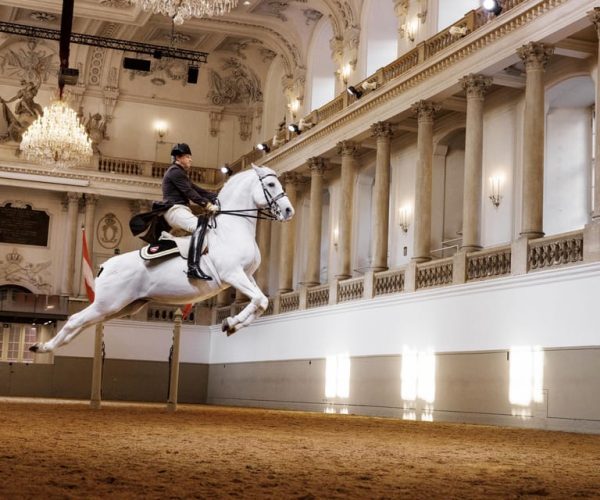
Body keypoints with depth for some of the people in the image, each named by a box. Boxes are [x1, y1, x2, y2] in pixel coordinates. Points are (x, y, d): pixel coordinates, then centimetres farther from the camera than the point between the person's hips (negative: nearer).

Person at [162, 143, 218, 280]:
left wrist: (216, 198, 10)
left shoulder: (180, 173, 29)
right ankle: (193, 267, -49)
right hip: (175, 210, -11)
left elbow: (197, 190, 23)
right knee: (199, 226, -34)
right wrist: (207, 204, -22)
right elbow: (189, 192, -15)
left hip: (181, 210, 11)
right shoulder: (175, 171, -4)